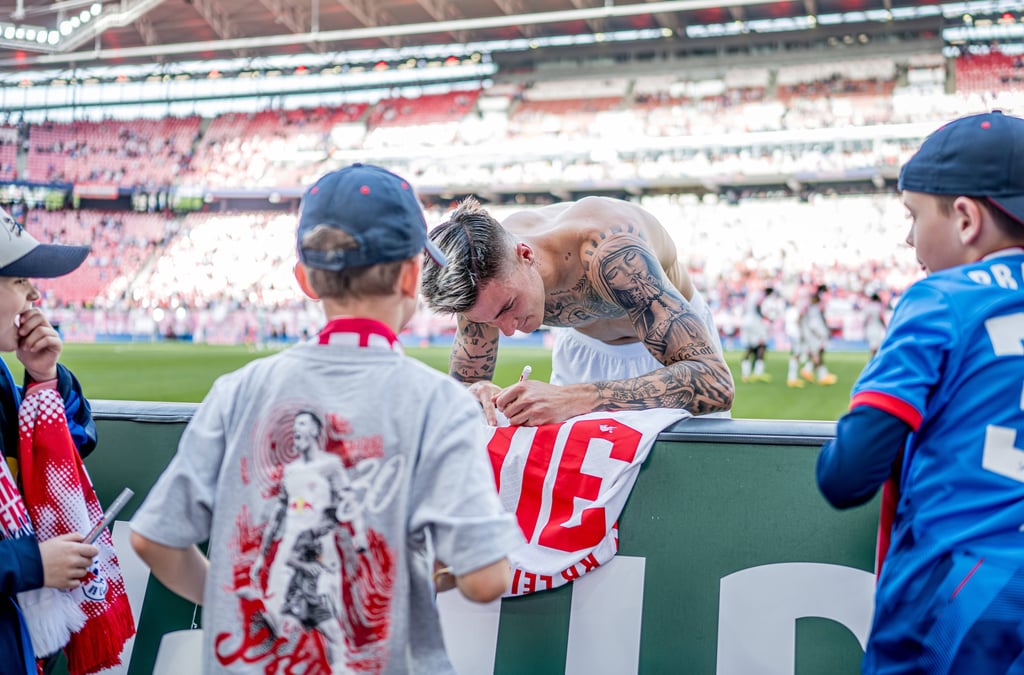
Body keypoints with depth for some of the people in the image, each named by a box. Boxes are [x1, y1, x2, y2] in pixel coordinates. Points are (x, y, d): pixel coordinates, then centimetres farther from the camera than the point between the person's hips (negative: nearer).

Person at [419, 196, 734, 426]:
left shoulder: (609, 253, -43)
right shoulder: (488, 275, -26)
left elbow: (714, 382, -50)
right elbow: (462, 379, -13)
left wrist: (575, 398, -60)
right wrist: (475, 394, -38)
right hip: (583, 347, 4)